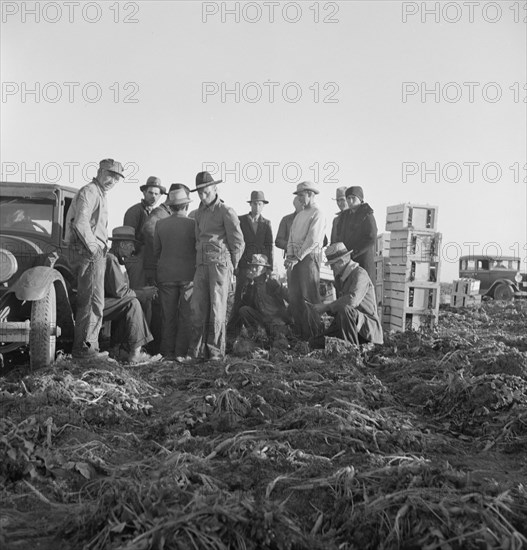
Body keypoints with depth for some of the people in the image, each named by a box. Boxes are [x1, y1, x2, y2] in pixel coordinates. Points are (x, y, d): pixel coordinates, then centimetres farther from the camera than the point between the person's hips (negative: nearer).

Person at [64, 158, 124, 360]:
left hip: (95, 253, 11)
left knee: (88, 302, 13)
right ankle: (84, 348, -5)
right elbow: (80, 223, -22)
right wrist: (93, 247, -17)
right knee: (93, 302, -10)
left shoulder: (100, 195, 24)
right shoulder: (89, 191, -9)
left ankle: (89, 345, 21)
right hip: (90, 253, -11)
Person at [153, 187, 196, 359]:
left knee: (168, 315, 9)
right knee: (186, 315, 5)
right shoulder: (193, 224, -9)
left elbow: (156, 251, 7)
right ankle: (181, 352, 7)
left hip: (166, 275, 3)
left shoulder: (160, 224, 0)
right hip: (189, 274, -3)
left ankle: (167, 351, 14)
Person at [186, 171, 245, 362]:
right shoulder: (200, 212, 17)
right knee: (197, 308, 3)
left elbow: (238, 243, -3)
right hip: (201, 265, 6)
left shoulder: (226, 212, -4)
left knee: (217, 309, -2)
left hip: (220, 264, -6)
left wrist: (230, 266, 1)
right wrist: (198, 262, 13)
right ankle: (196, 350, 10)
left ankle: (216, 352, 6)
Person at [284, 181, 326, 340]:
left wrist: (298, 258, -16)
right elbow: (291, 237, 17)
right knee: (294, 297, 5)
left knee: (309, 297, -7)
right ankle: (301, 333, 13)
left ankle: (315, 336, 0)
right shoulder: (299, 215, 20)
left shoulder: (317, 214, -4)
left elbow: (313, 240, -13)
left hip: (309, 257, -8)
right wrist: (289, 255, 2)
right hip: (295, 258, 8)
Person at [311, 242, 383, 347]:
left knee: (344, 309, -38)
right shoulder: (340, 276, 9)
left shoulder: (360, 274, -18)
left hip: (367, 325, -8)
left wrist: (326, 307, -26)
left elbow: (352, 299, -35)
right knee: (316, 343, -4)